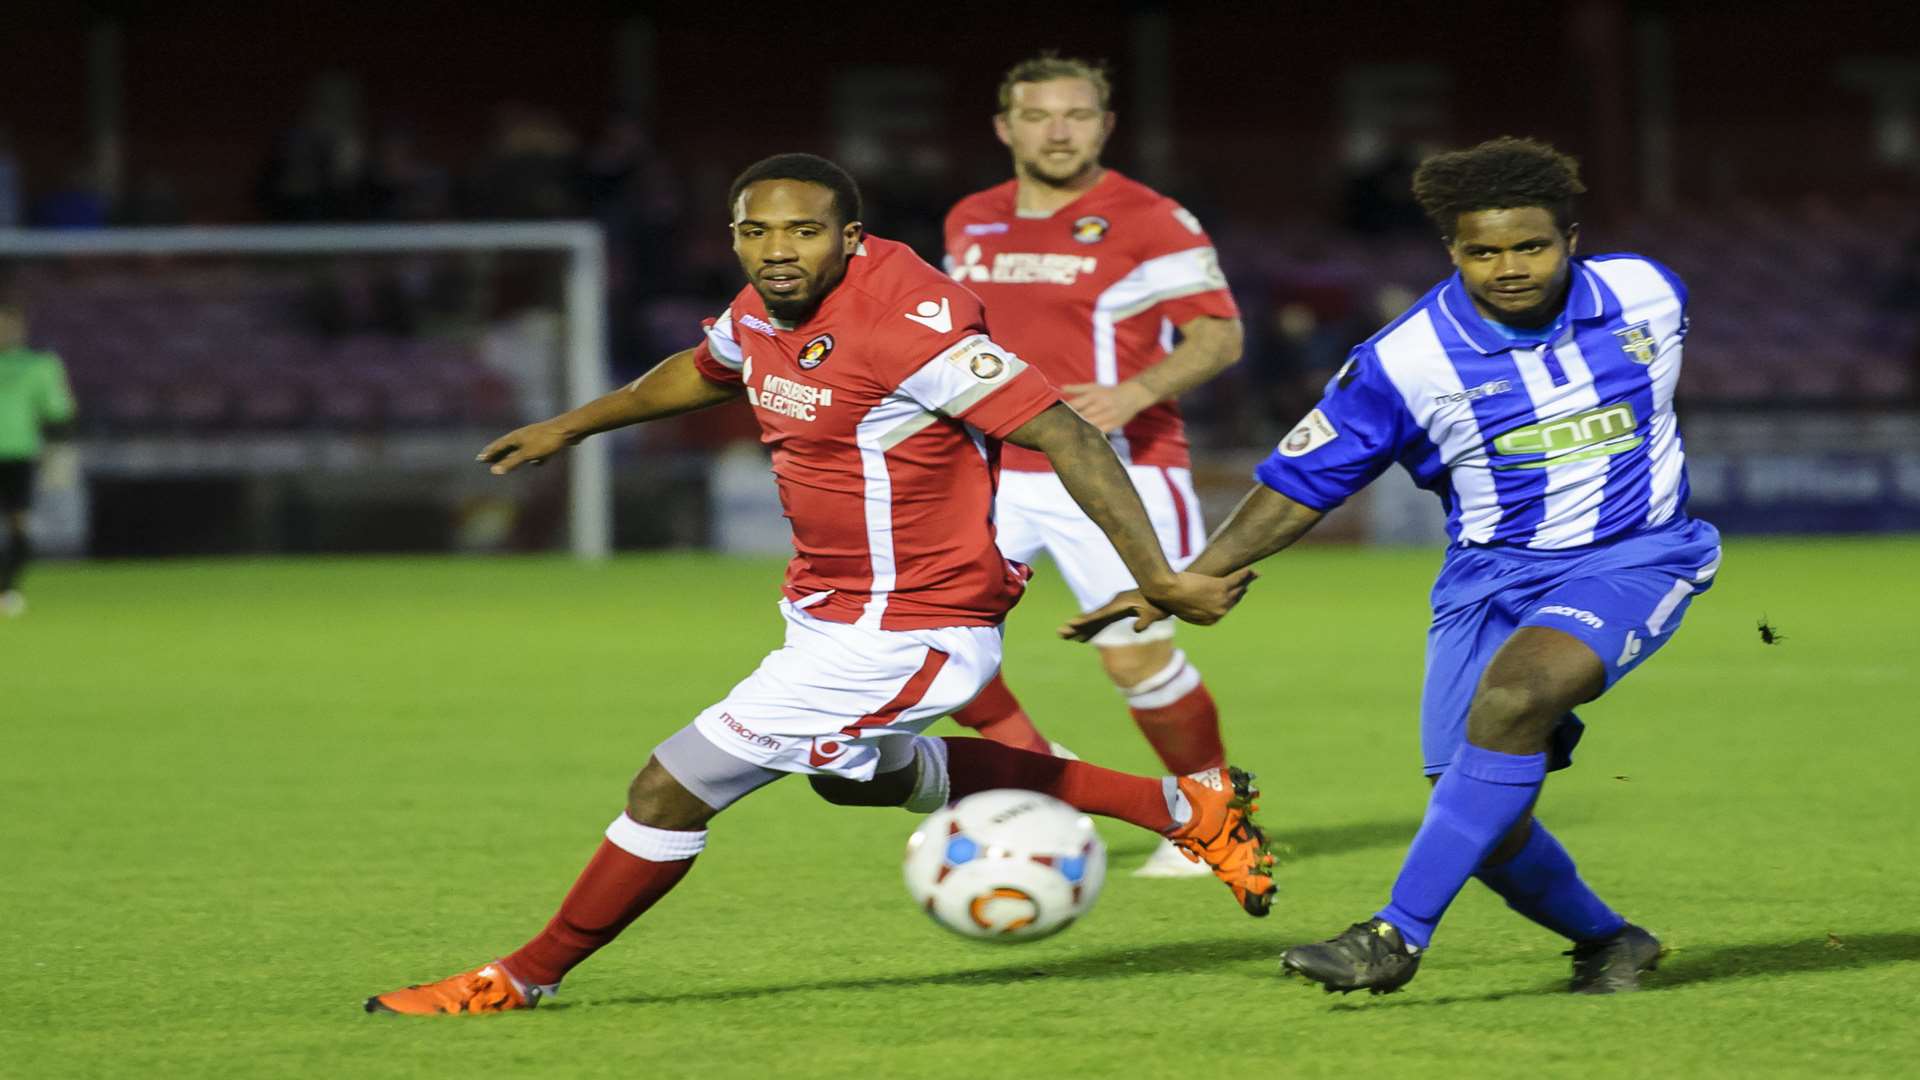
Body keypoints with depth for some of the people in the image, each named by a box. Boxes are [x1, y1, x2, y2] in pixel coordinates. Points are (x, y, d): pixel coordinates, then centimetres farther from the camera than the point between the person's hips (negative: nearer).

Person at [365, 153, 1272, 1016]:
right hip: (830, 613, 10)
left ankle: (525, 977, 18)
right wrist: (572, 426, 36)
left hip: (902, 640, -10)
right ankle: (1184, 805, 37)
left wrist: (1160, 581, -30)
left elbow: (1065, 436, -27)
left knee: (671, 790, -6)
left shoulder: (905, 323, -26)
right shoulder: (765, 312, 0)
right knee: (860, 774, 35)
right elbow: (705, 370, 25)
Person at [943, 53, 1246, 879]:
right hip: (998, 472, 5)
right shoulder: (971, 223, 11)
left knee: (1137, 659, -5)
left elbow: (1220, 334, -9)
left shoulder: (1149, 222, -7)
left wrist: (1135, 393, -24)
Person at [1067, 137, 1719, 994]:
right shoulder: (1403, 361, -11)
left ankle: (1398, 937, -27)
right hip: (1492, 575, 2)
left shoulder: (1646, 294, -5)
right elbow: (1301, 482, -5)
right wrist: (1184, 581, -15)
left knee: (1514, 695, -32)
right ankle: (1606, 942, 21)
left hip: (1635, 560, -1)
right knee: (1488, 828, -10)